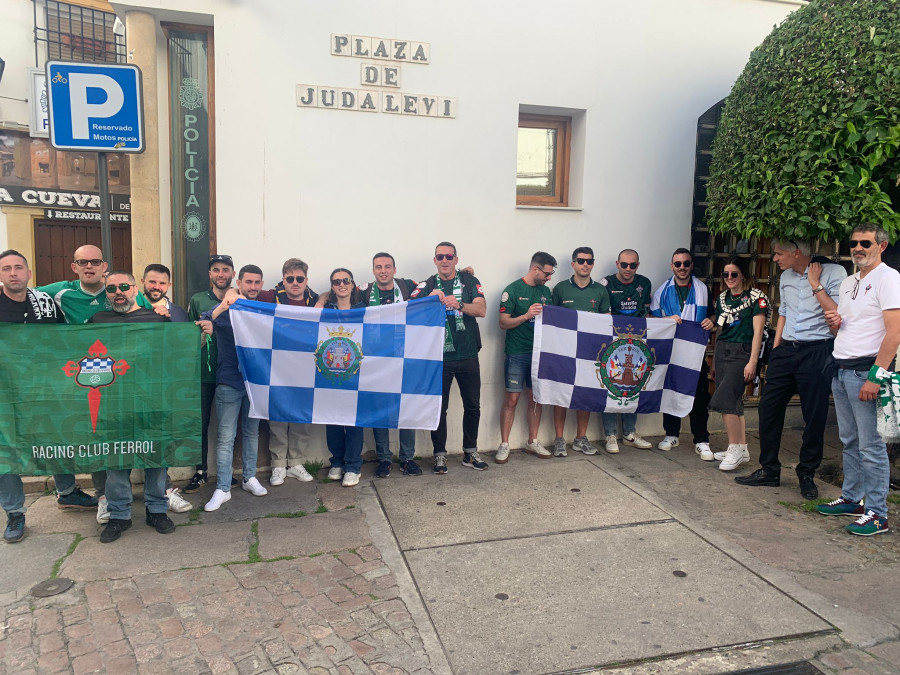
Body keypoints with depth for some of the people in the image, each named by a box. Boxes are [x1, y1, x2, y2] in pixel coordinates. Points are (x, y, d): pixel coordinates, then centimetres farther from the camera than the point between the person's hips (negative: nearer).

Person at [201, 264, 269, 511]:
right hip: (229, 382, -4)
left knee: (252, 432, 14)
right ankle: (222, 489, 4)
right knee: (226, 437, -2)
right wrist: (222, 308, -40)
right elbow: (203, 323, -23)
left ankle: (249, 478, 27)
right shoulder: (225, 309, -4)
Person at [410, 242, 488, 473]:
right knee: (439, 407, 3)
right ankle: (439, 455, 15)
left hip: (468, 356, 2)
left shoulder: (469, 281, 4)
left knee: (472, 405, 9)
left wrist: (459, 305, -26)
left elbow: (481, 309, -8)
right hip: (439, 357, -1)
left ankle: (470, 452, 24)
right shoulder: (427, 285, 3)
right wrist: (431, 299, -31)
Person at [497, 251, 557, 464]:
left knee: (535, 398, 10)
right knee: (511, 398, -3)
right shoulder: (513, 290, -6)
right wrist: (526, 316, -21)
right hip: (516, 353, -5)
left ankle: (532, 442, 21)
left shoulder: (546, 291, 12)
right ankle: (504, 445, 5)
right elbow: (503, 323, -8)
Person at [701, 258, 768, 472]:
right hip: (721, 351, 7)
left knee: (724, 399, -17)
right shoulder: (722, 298, 14)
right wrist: (713, 354, 15)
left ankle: (735, 448, -7)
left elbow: (757, 332, -10)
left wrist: (752, 362, -15)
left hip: (741, 352, -7)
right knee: (734, 402, 9)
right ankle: (741, 449, 18)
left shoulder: (755, 297, -5)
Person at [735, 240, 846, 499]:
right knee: (768, 407, 6)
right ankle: (769, 470, 17)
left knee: (814, 416, 2)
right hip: (786, 350, 6)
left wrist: (815, 284, -14)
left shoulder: (833, 273, -8)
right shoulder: (786, 276, 13)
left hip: (817, 351, -6)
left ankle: (807, 475, 17)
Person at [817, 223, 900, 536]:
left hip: (866, 369, -8)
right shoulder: (848, 282, 17)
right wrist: (834, 321, 3)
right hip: (840, 369, 8)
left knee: (871, 446, -5)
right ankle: (851, 499, 25)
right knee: (849, 441, 15)